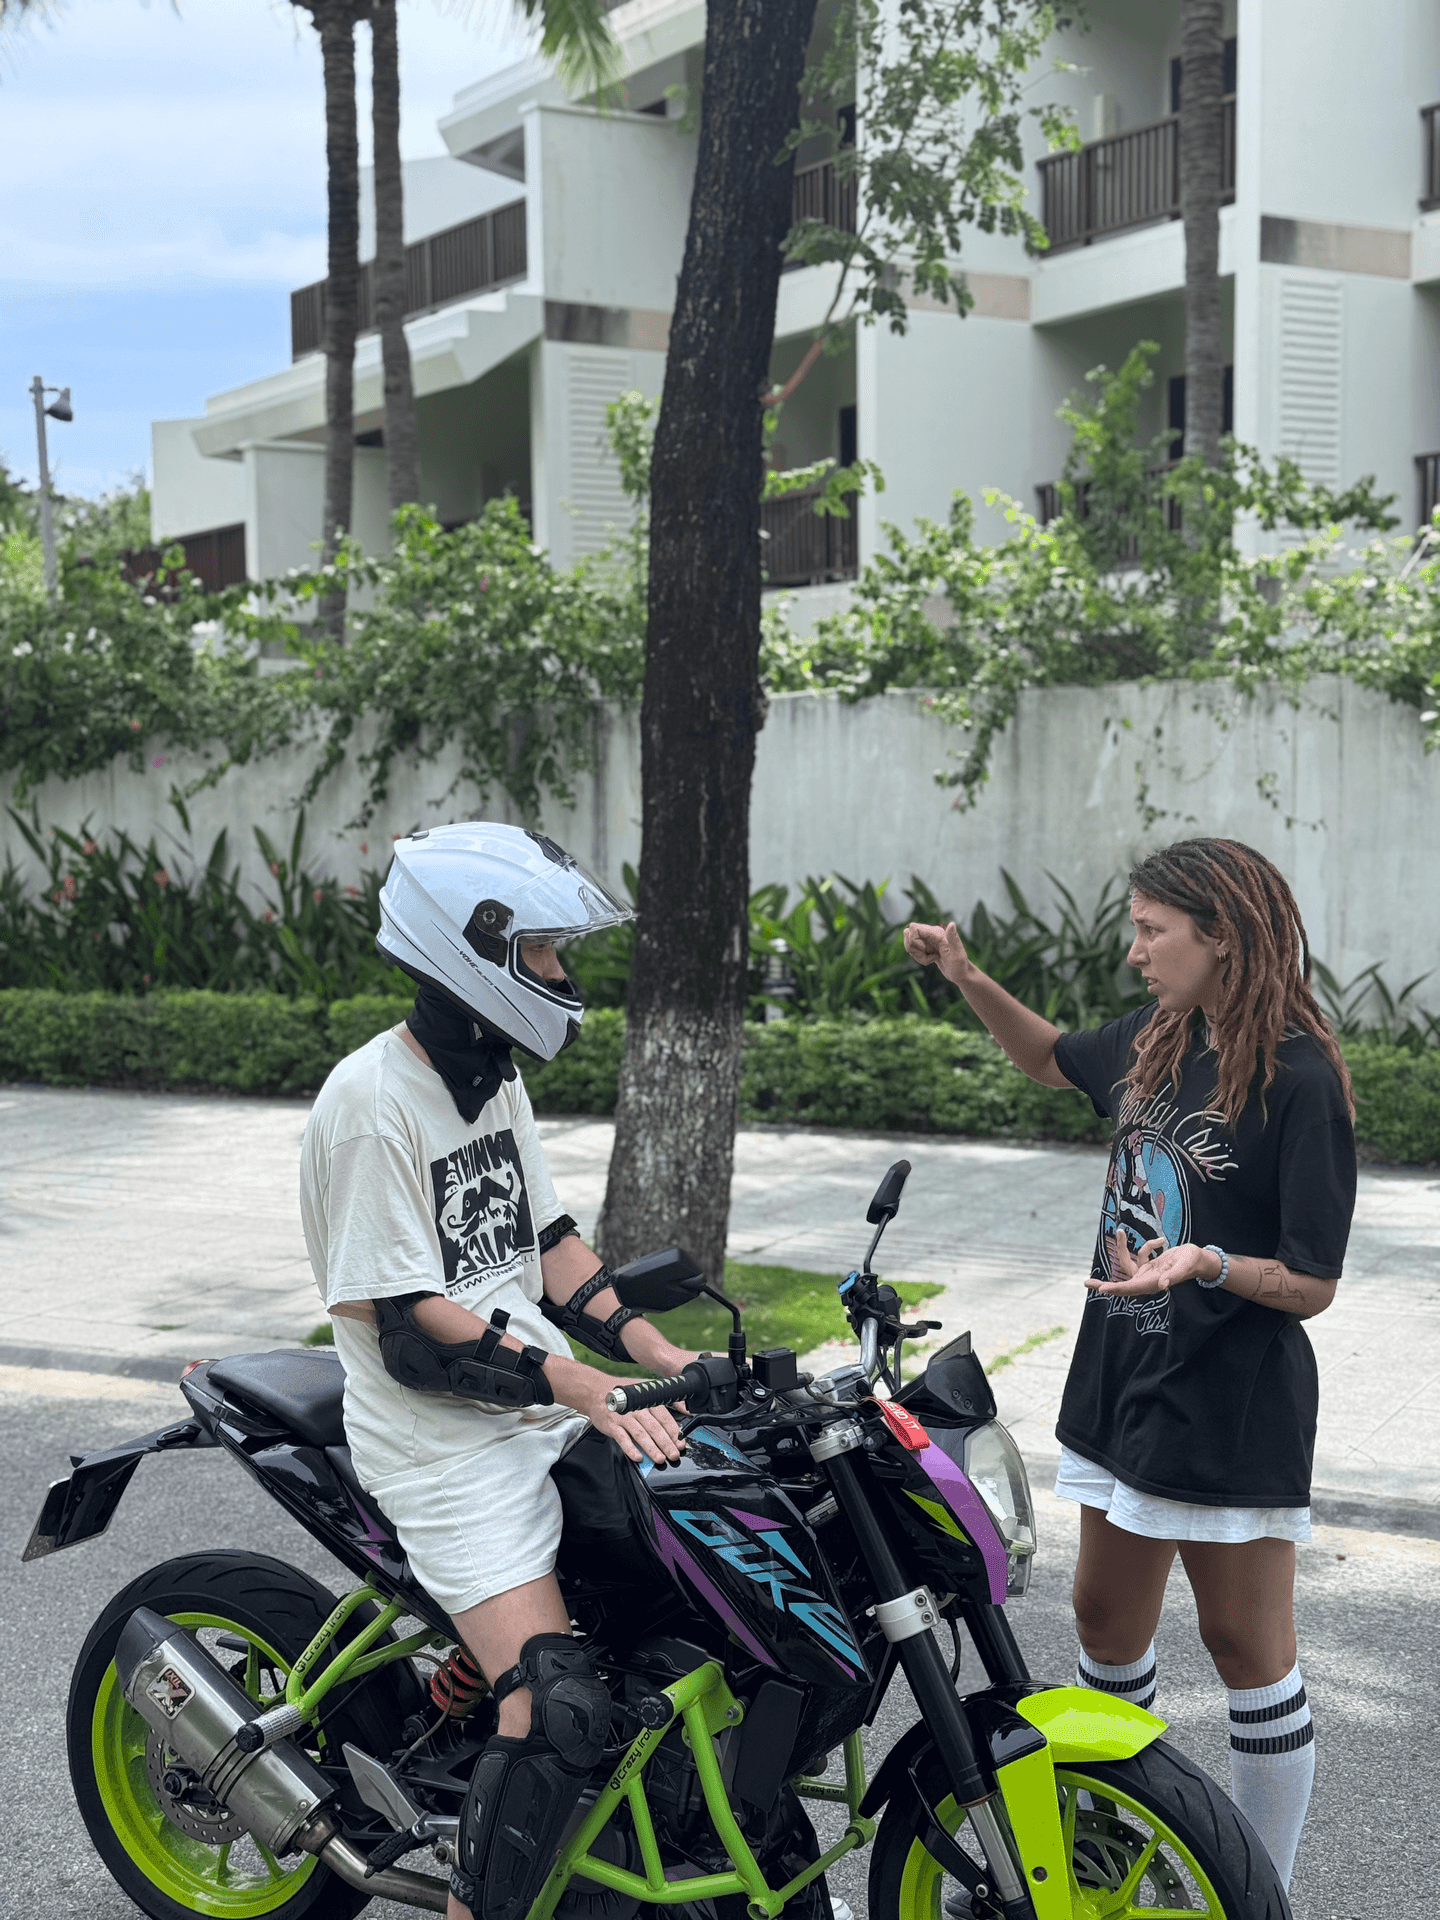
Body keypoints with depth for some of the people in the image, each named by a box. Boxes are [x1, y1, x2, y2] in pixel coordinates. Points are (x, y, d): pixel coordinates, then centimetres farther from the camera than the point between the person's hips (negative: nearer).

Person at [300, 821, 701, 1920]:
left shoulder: (495, 1081, 10)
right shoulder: (372, 1104, -18)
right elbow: (412, 1333, -21)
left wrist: (654, 1352, 0)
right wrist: (588, 1390, -24)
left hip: (547, 1408, 9)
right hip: (450, 1449, -9)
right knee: (559, 1706, -19)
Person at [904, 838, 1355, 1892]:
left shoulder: (1301, 1081, -18)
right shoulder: (1155, 1043, 5)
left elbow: (1313, 1284, -17)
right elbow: (1052, 1057, 27)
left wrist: (1206, 1262, -34)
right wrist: (971, 981, 12)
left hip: (1233, 1401, -8)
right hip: (1124, 1376, 8)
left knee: (1245, 1642, 3)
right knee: (1108, 1618, 16)